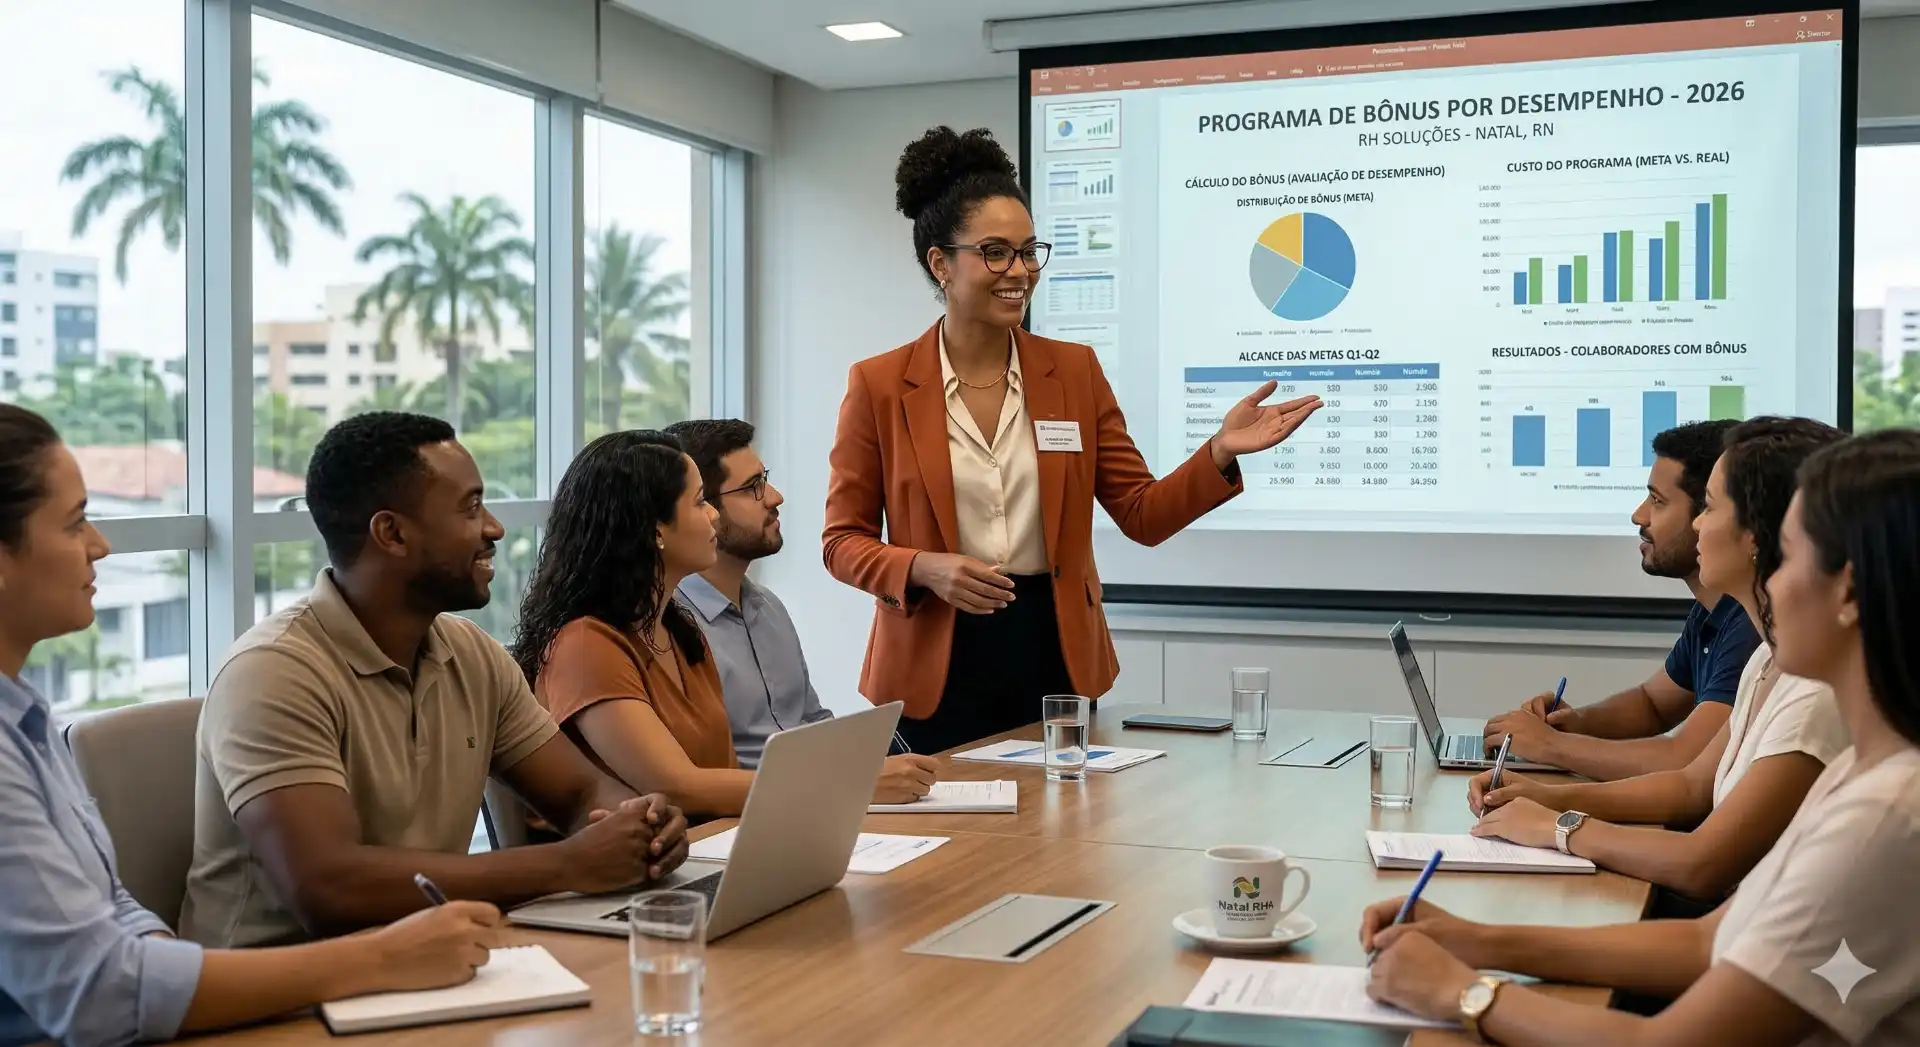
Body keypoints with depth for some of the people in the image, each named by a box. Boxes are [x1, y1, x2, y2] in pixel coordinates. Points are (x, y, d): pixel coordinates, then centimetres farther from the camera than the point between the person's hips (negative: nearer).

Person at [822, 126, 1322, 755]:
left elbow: (1142, 514, 3)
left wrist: (1220, 453, -13)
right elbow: (844, 541, 0)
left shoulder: (1075, 371, 4)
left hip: (1056, 657, 3)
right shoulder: (880, 384, -3)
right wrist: (925, 568, -18)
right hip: (936, 668, -2)